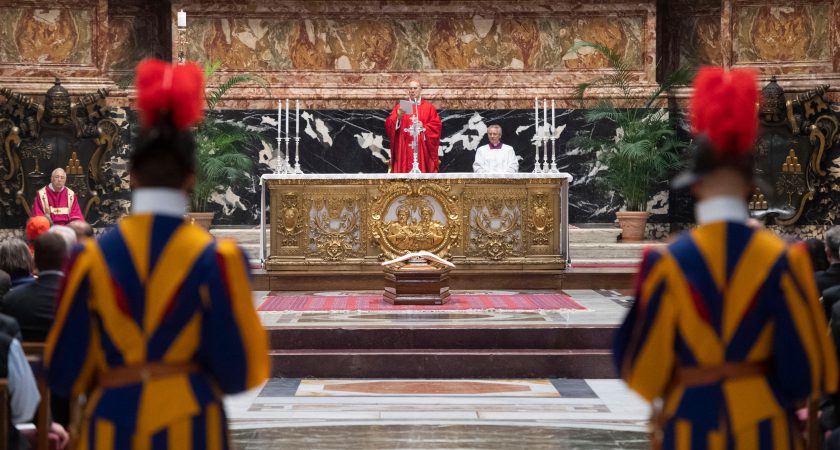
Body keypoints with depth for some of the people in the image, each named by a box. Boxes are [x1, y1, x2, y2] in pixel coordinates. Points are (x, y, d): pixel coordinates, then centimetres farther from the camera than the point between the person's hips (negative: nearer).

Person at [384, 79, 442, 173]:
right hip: (404, 149, 0)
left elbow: (436, 125, 3)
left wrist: (423, 127, -13)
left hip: (423, 149, 0)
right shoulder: (400, 107, 11)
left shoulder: (429, 107, 11)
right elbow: (389, 125, 1)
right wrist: (398, 117, -17)